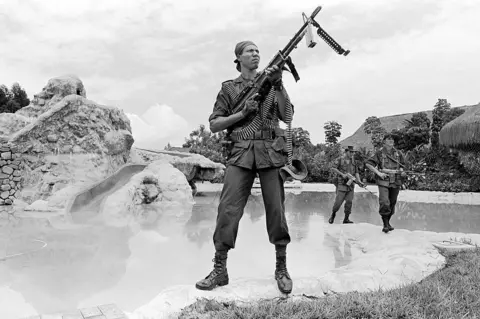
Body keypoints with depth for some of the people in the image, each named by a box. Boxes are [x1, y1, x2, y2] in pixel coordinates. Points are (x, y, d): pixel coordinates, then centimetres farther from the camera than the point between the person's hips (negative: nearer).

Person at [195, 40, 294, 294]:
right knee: (228, 210, -8)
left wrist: (277, 85, -7)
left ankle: (281, 268, 11)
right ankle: (219, 270, 1)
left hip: (271, 151, 1)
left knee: (276, 210, -1)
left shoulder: (270, 80, 16)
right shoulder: (229, 87, 13)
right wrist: (242, 112, -5)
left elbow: (287, 116, 4)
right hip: (241, 152, -1)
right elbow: (214, 125, 8)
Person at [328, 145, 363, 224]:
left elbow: (356, 172, 11)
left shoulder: (353, 161, 11)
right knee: (338, 201, -4)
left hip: (351, 184, 4)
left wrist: (359, 181, -3)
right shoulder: (340, 159, -4)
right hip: (341, 184, -4)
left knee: (349, 202, 0)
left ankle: (346, 219, 7)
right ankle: (333, 214, 20)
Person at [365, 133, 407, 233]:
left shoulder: (398, 153, 8)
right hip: (383, 182, -4)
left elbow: (402, 164, 24)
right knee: (384, 203, -15)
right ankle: (385, 225, -6)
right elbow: (368, 164, -6)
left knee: (392, 203, 11)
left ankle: (388, 223, 26)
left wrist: (401, 171, 3)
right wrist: (378, 173, -14)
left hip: (396, 183, 4)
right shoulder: (379, 153, -5)